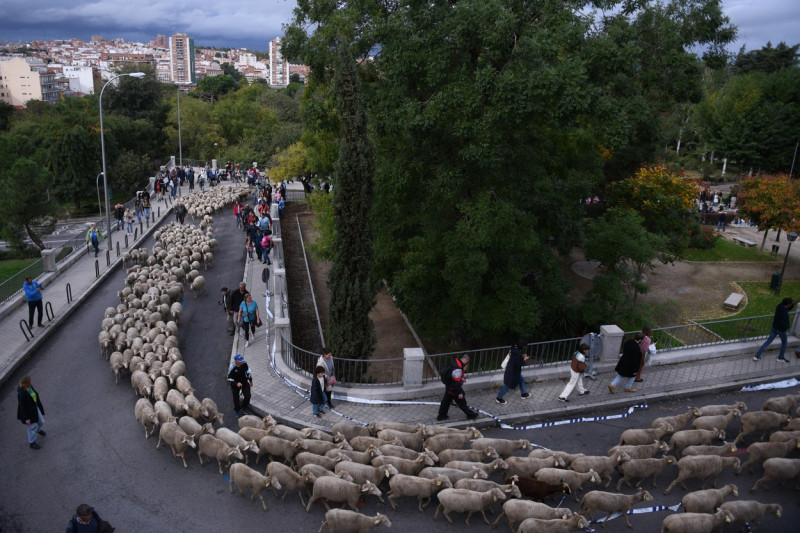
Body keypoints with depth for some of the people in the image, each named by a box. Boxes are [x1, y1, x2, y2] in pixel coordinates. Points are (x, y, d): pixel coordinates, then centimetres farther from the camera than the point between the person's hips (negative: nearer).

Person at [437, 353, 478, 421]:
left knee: (446, 401, 21)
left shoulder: (456, 361, -6)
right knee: (462, 402, 11)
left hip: (449, 387, 9)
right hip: (454, 389, -9)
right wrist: (460, 392, -23)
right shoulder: (457, 369, -35)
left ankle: (441, 416, 33)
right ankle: (470, 414, 29)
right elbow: (456, 382, -31)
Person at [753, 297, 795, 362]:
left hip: (774, 327, 7)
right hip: (781, 330, -7)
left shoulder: (780, 306, -7)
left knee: (768, 341, 13)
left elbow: (788, 308, 12)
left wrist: (793, 303, -6)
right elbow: (783, 324, -30)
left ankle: (757, 356, 10)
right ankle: (781, 357, 35)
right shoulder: (784, 313, -31)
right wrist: (787, 327, -8)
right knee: (784, 342, 20)